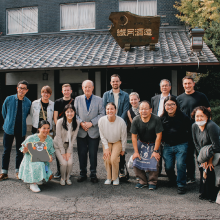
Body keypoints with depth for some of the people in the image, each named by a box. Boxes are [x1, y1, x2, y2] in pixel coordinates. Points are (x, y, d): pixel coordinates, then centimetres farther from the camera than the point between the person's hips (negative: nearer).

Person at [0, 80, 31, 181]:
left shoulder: (28, 102, 0)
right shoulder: (9, 99, -3)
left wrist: (21, 122, 10)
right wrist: (8, 122, 13)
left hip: (21, 130, 1)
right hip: (9, 129, -1)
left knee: (20, 151, 8)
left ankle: (18, 171, 22)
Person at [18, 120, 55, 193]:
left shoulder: (50, 139, -2)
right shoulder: (31, 138, -14)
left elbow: (50, 152, 8)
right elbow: (23, 151, -7)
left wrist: (50, 157, -14)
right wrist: (25, 150, -31)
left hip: (43, 162, 4)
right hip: (31, 161, -4)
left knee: (49, 176, -13)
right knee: (38, 165, -37)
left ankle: (38, 179, 21)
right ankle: (33, 184, -13)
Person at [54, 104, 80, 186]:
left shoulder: (76, 123, -11)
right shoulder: (60, 122, -19)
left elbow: (73, 138, -6)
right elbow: (59, 138, -15)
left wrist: (69, 152, -11)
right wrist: (63, 152, -15)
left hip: (69, 145, 2)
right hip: (59, 145, -2)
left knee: (70, 163, -17)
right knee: (64, 163, -18)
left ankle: (67, 178, 12)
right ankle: (62, 178, 11)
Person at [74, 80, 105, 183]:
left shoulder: (98, 100, 4)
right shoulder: (78, 99, 8)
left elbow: (102, 114, -1)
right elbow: (75, 113, 6)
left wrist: (91, 123, -12)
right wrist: (81, 123, -10)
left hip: (94, 132, -1)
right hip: (81, 132, 1)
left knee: (93, 154, 3)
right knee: (82, 154, 5)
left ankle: (93, 174, 16)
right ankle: (83, 174, 19)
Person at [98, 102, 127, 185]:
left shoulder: (121, 122, -27)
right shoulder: (101, 121, -22)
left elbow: (124, 137, -11)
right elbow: (102, 136, -7)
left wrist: (123, 149, -1)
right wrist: (106, 148, -8)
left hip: (117, 142, -2)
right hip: (107, 142, 2)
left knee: (114, 158, -20)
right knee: (106, 159, -14)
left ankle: (115, 177, 5)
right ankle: (109, 177, 10)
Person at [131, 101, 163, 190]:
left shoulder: (156, 119, -21)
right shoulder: (136, 120, -15)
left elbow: (158, 136, -15)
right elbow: (134, 136, -8)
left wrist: (155, 151, -15)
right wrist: (136, 151, -10)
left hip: (153, 144, -2)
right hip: (141, 143, 2)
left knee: (154, 163, -15)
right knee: (136, 162, -9)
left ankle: (153, 182, 10)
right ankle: (143, 181, 12)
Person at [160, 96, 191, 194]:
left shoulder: (184, 117, -5)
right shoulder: (162, 118, 4)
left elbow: (188, 132, 0)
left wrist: (182, 141, -6)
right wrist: (164, 141, 5)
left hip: (181, 145, -3)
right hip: (167, 146, 3)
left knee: (180, 164, -15)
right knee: (168, 167, 2)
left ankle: (181, 185, 4)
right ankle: (172, 181, 32)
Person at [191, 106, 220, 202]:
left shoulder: (211, 126, -26)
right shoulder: (194, 126, -4)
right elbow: (197, 144, 1)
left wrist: (210, 159, -17)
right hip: (205, 154, 7)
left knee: (210, 169, -14)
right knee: (203, 168, 1)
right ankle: (204, 193, 17)